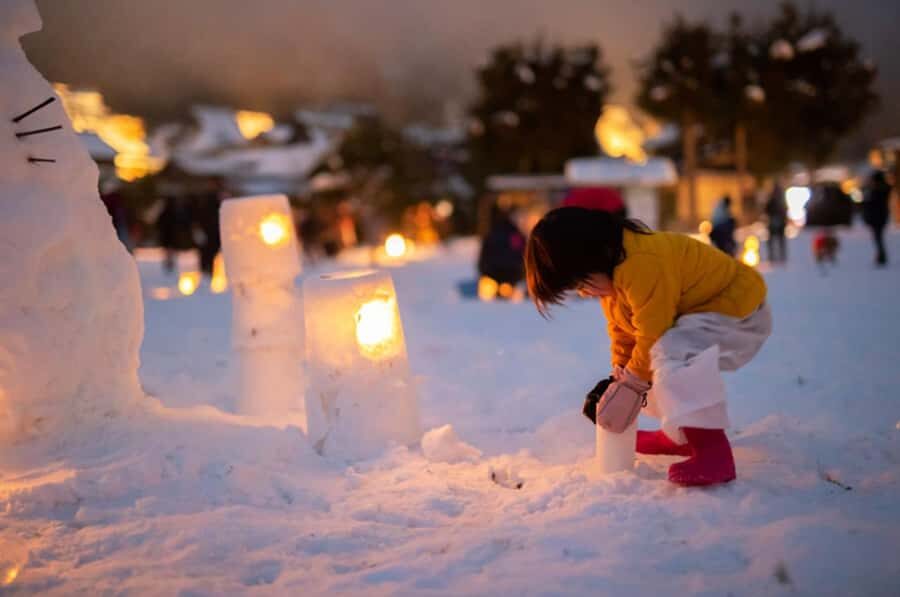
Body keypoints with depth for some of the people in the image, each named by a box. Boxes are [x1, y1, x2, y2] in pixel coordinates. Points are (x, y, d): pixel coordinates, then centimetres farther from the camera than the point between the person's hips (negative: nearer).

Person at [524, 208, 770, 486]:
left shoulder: (641, 266, -33)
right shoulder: (611, 272, 2)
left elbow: (654, 333, -28)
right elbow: (622, 330, 11)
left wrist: (632, 384, -17)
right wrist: (620, 375, 5)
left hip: (741, 315, -11)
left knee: (674, 353, -35)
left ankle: (712, 451, -35)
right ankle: (681, 436, 33)